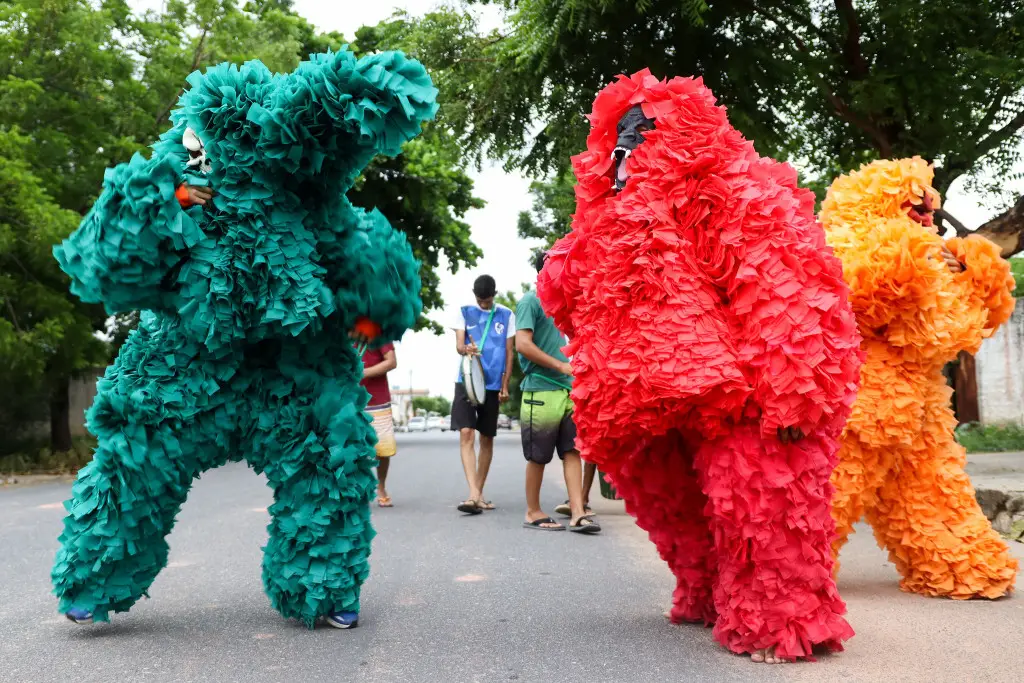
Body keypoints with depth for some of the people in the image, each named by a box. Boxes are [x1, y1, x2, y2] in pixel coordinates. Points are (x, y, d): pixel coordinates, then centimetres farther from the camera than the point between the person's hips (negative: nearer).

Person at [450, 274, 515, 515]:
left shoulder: (506, 315, 6)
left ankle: (478, 493, 19)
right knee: (466, 434, -14)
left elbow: (509, 352, 8)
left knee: (487, 438, 8)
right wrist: (466, 349, -29)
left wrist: (505, 385, 2)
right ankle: (474, 494, -19)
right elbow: (458, 345, -5)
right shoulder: (464, 312, 5)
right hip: (466, 381, -1)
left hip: (493, 384, 1)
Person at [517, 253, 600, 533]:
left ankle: (577, 513, 1)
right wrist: (561, 366, -15)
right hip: (541, 390, -8)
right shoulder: (530, 302, -6)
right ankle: (533, 513, 13)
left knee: (573, 451, 1)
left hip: (567, 388, 8)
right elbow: (523, 344, -16)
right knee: (538, 456, 1)